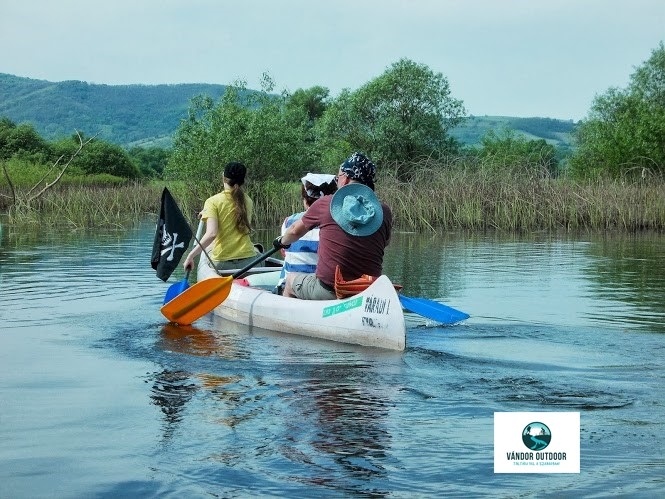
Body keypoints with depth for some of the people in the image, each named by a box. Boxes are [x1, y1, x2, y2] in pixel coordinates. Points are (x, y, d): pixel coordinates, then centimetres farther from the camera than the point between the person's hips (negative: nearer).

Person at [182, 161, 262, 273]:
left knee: (207, 248, 32)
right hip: (248, 259, 1)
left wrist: (191, 255, -17)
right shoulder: (248, 201, 5)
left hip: (222, 263, -1)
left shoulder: (213, 201, -8)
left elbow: (212, 233, -20)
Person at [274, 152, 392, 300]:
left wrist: (282, 241, 37)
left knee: (291, 279, 28)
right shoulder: (383, 211, 0)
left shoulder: (325, 203, -3)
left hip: (328, 291, -2)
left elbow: (295, 231, 15)